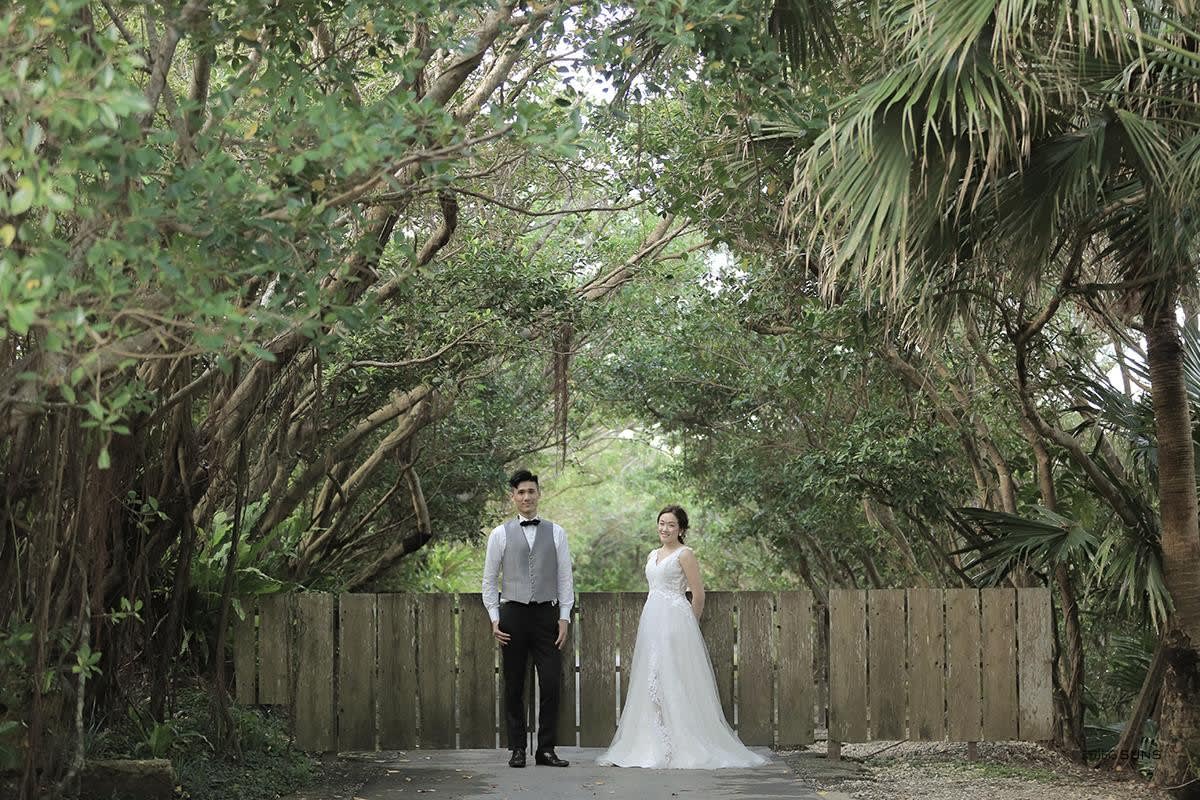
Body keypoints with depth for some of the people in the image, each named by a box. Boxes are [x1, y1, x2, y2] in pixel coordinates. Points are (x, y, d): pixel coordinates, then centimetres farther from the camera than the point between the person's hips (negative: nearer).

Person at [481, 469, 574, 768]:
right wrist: (494, 619, -1)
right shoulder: (500, 534, 5)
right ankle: (517, 750, 11)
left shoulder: (556, 533, 8)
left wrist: (564, 618, -1)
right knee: (514, 687, 4)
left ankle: (546, 749, 5)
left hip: (547, 615, 1)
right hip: (513, 614, 0)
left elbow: (565, 579, 7)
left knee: (552, 684, -4)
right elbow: (489, 580, 8)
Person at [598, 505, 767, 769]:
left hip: (675, 621, -8)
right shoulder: (653, 555, 18)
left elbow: (698, 594, -5)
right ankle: (653, 747, 8)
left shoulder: (684, 554, -5)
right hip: (651, 621, 8)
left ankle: (681, 748, -5)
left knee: (674, 682, -9)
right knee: (650, 683, 5)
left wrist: (689, 625, 3)